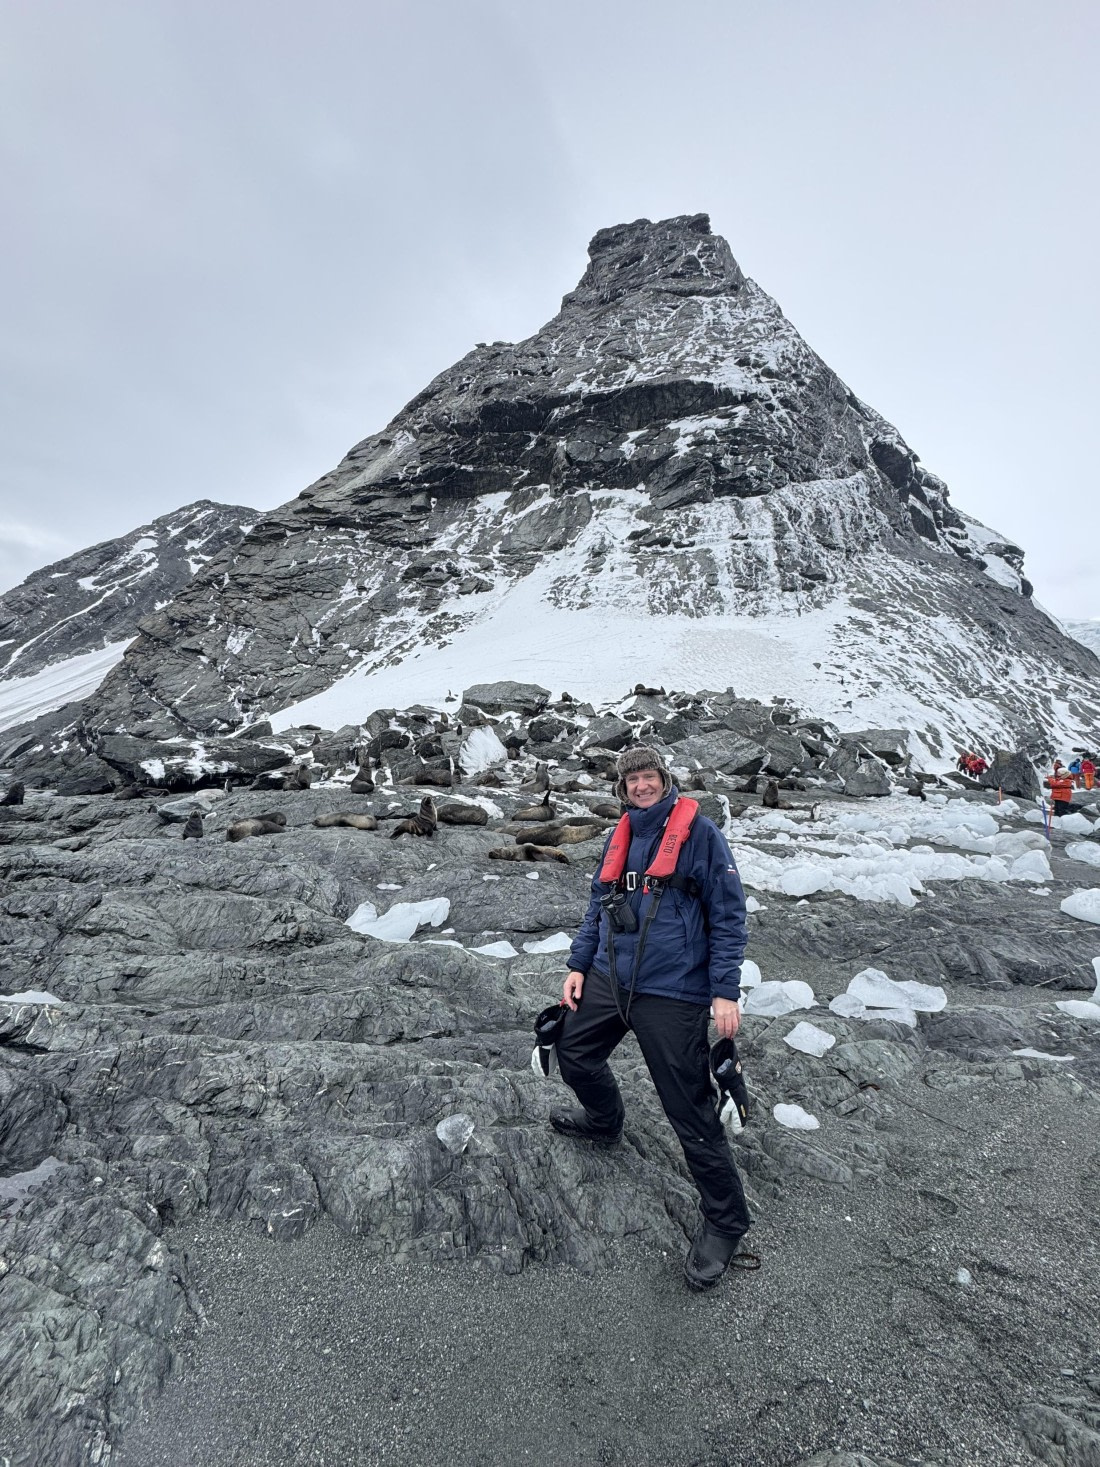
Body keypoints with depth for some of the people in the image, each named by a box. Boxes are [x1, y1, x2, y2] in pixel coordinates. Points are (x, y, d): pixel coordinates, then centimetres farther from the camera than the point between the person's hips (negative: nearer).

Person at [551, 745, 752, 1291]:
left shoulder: (698, 832, -10)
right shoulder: (621, 836, 8)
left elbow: (728, 914, -9)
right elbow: (599, 905, 17)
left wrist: (725, 990, -14)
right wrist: (578, 965, 11)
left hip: (671, 992, -7)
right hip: (609, 979, 7)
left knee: (690, 1109, 0)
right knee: (573, 1052, 21)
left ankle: (725, 1220, 23)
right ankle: (604, 1122, 52)